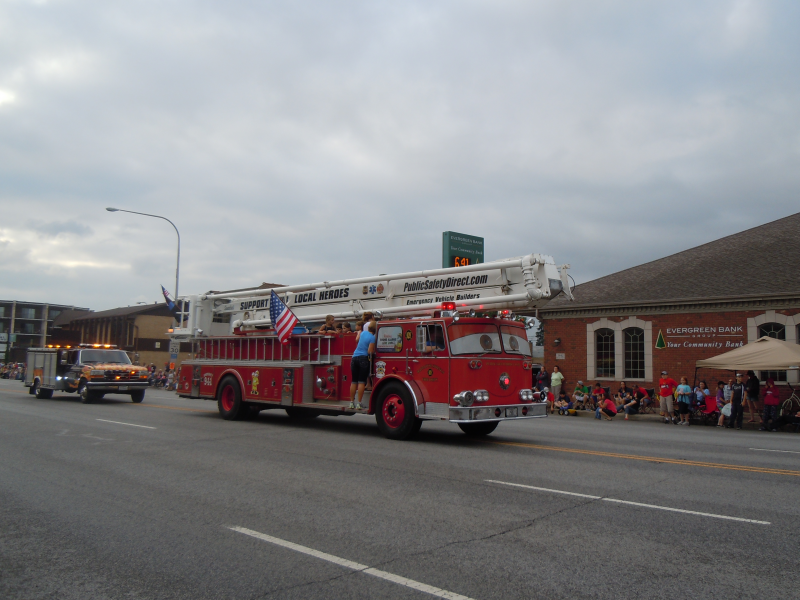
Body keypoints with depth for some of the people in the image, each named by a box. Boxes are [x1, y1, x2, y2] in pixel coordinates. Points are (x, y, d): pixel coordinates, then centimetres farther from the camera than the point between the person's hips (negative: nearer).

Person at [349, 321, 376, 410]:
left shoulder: (363, 333, 13)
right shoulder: (372, 338, -6)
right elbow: (370, 351, -11)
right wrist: (374, 350, 8)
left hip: (354, 358, 6)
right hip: (364, 359, -5)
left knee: (353, 381, 8)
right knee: (361, 382, -4)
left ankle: (352, 403, 10)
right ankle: (359, 404, -7)